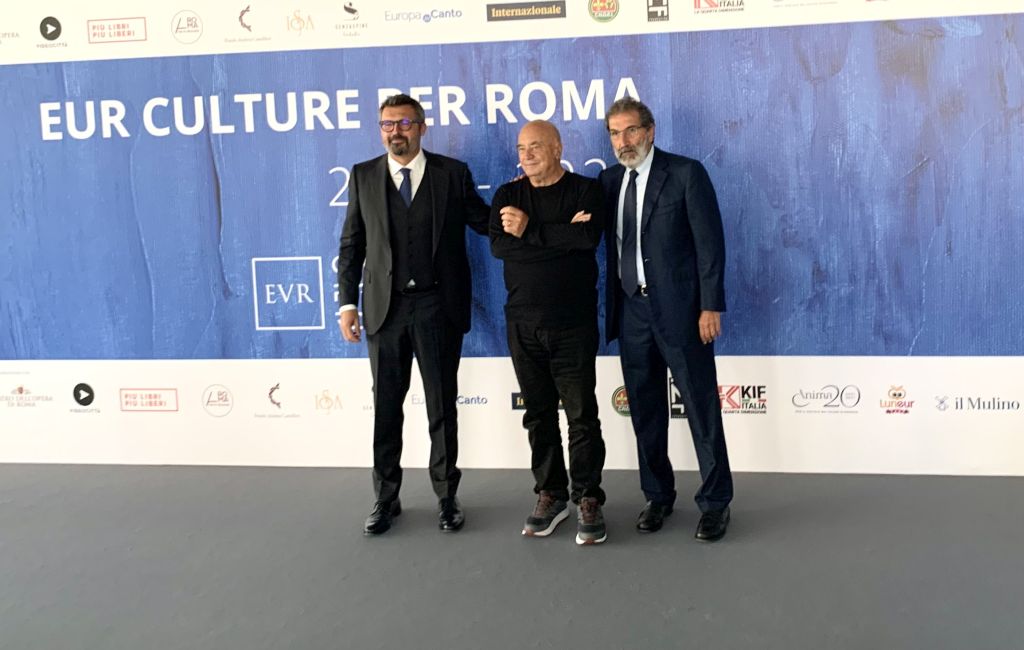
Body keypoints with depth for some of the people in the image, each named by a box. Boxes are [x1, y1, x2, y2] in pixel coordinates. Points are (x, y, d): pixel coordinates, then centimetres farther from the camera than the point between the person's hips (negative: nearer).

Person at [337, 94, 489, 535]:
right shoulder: (363, 176, 7)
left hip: (438, 304, -1)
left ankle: (446, 495, 21)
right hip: (385, 305, 2)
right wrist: (347, 302, 1)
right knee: (386, 404, 10)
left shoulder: (453, 173, 2)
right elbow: (351, 244, 6)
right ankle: (386, 498, 23)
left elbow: (484, 222, 2)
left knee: (442, 404, 7)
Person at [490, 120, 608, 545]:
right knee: (539, 415, 10)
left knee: (582, 415, 0)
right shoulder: (508, 196, 9)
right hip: (523, 324, 3)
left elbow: (589, 237, -19)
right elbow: (498, 245, -9)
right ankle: (550, 495, 21)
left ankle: (587, 499, 11)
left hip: (573, 324, -3)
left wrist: (531, 230, -13)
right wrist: (563, 234, -15)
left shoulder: (585, 190, 0)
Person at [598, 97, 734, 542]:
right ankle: (657, 496, 24)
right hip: (631, 309, 5)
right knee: (645, 409, 11)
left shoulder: (685, 173, -4)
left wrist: (711, 306, -12)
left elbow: (709, 241, -7)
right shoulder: (610, 180, 11)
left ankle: (715, 501, 12)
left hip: (678, 308, -5)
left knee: (701, 407, 1)